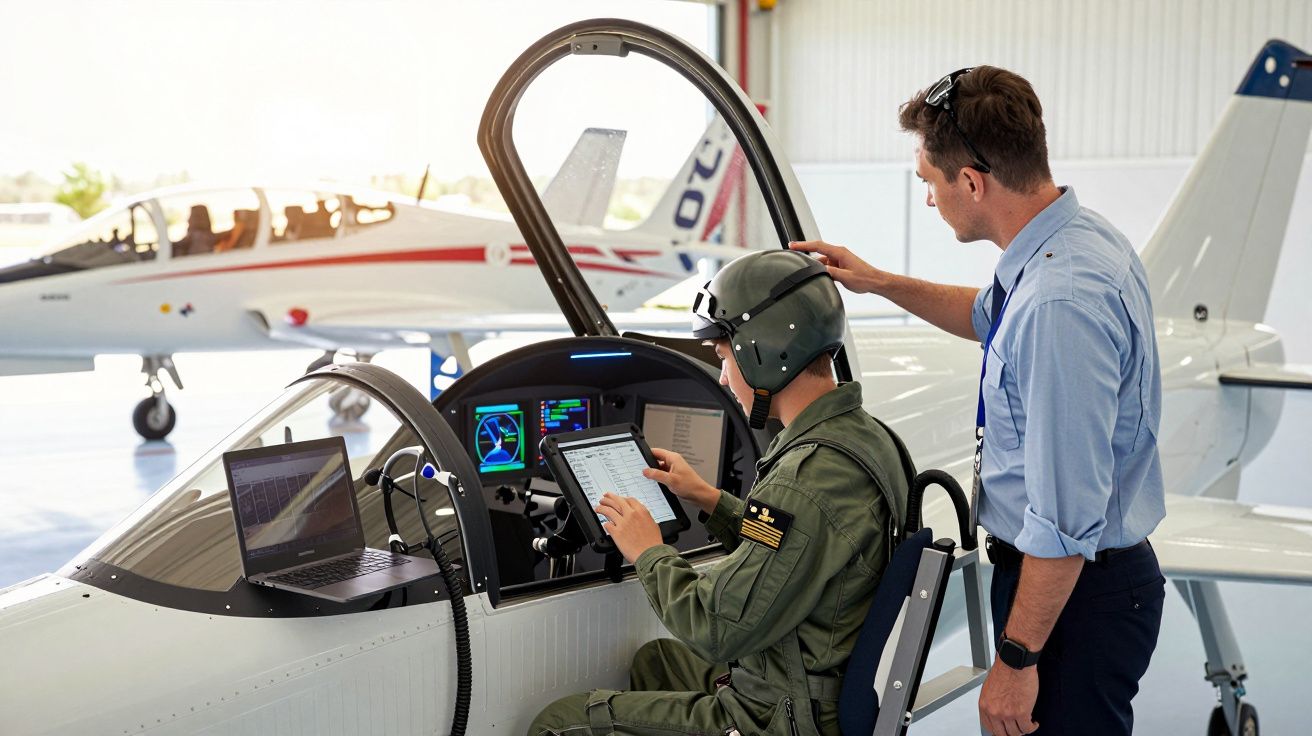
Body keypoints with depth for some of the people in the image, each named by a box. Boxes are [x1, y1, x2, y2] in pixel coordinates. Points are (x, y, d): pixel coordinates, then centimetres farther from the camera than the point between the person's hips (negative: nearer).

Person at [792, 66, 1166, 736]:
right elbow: (987, 316, 25)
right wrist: (880, 282, 18)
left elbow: (1067, 516, -30)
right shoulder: (1080, 237, 2)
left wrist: (1017, 658, -23)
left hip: (1075, 590, -10)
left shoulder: (1060, 303, -31)